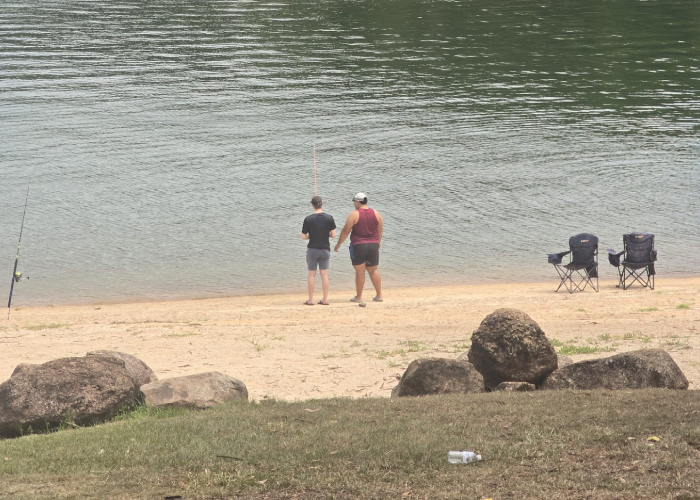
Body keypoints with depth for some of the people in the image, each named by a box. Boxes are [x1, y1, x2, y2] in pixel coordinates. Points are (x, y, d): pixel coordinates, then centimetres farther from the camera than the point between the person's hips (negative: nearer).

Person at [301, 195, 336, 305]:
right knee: (324, 274, 9)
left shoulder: (308, 219, -12)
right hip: (325, 249, 2)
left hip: (312, 249, -2)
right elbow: (333, 235, -6)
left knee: (312, 274, 7)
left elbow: (303, 237, -9)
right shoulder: (329, 218, -8)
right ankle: (325, 299, 11)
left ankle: (311, 300, 9)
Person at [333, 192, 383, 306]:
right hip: (373, 245, 4)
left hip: (358, 246, -4)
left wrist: (338, 244, 3)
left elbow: (345, 231, -8)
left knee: (360, 272, 3)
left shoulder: (354, 215, -10)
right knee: (374, 270, 14)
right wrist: (378, 242, 27)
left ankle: (359, 297, 8)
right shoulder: (376, 213, 3)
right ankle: (379, 295, 14)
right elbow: (380, 230, 10)